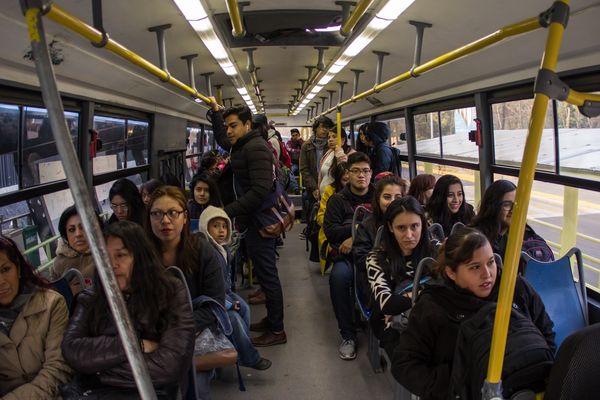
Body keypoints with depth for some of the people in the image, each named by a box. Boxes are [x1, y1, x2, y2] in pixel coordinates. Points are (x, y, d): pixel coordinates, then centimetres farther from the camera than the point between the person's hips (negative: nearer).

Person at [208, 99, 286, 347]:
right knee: (264, 272, 17)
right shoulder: (243, 146, 13)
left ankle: (277, 330, 10)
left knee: (267, 273, -2)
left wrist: (229, 211, -27)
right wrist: (216, 112, 30)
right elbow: (222, 141, 36)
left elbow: (260, 191, -27)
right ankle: (272, 319, 30)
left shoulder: (256, 148, -17)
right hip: (254, 221, 10)